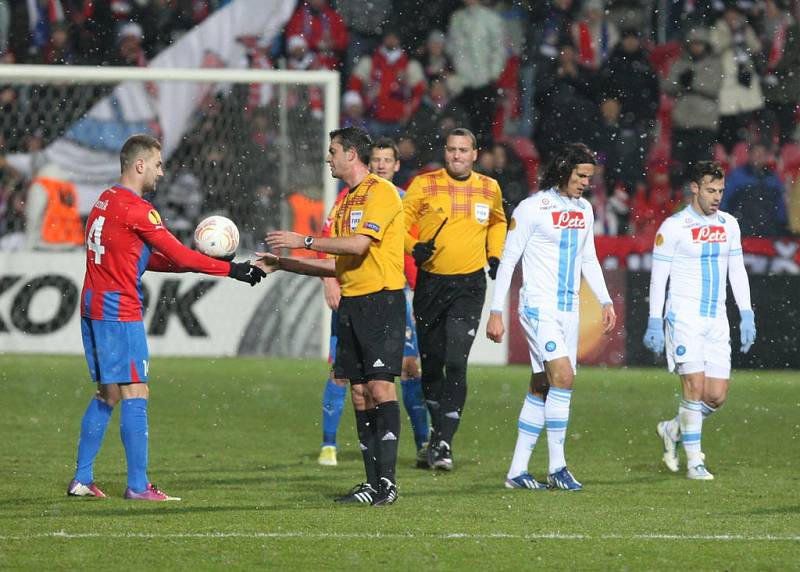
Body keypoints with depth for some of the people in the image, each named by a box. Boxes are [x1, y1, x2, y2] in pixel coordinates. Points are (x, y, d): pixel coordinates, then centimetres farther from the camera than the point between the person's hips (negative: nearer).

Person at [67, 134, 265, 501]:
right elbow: (177, 255, -14)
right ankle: (138, 486, -8)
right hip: (120, 312, -9)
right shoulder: (136, 208, -13)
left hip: (93, 308, 9)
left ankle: (82, 479, 13)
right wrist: (231, 270, -10)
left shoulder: (104, 202, 16)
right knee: (135, 396, -7)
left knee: (107, 394, 14)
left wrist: (197, 262, 12)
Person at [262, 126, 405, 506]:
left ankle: (388, 480, -15)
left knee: (380, 385, -14)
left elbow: (359, 244, -20)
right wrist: (282, 264, 21)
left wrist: (305, 241, -16)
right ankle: (373, 482, 6)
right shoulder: (346, 201, 20)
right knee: (359, 392, 5)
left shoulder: (381, 191, -8)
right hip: (351, 302, 9)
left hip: (381, 300, -9)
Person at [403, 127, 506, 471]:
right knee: (431, 364, 8)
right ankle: (438, 429, 30)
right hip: (431, 283, 0)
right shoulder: (424, 185, -2)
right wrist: (414, 247, -17)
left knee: (456, 363, -14)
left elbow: (498, 223, 26)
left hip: (469, 285, 0)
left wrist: (495, 256, 11)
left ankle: (444, 443, -15)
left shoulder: (489, 189, 6)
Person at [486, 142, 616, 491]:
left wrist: (605, 301, 16)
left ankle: (517, 471, 9)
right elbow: (507, 259, -8)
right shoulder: (532, 208, -9)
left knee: (542, 387, 6)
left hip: (568, 308, 7)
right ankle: (557, 467, -15)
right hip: (539, 306, -7)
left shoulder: (584, 210, 12)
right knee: (563, 376, -19)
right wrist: (496, 312, -11)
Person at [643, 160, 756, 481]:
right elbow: (658, 277, -5)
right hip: (684, 317, -5)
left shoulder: (728, 225, 10)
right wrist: (654, 323, -9)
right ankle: (694, 461, -6)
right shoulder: (673, 227, -6)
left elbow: (737, 272, 17)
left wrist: (747, 316, 10)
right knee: (695, 387, -13)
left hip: (716, 321, 5)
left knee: (717, 396, 0)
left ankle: (672, 430, 25)